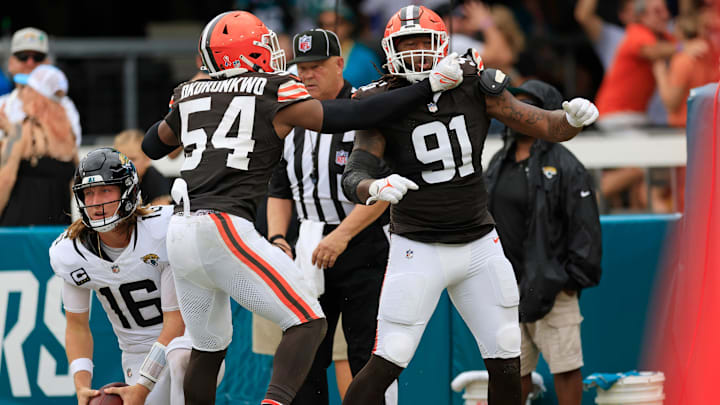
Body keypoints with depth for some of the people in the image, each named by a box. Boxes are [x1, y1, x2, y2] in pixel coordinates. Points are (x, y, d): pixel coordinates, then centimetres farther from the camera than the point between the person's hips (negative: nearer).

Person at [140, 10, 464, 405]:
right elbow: (352, 117, -2)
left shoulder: (190, 96, 16)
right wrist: (430, 86, 1)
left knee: (208, 348, 21)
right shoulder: (275, 94, 1)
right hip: (224, 229, -7)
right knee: (308, 325, -5)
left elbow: (152, 145, 34)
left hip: (181, 235, 7)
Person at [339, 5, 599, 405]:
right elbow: (354, 176, -20)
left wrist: (574, 118, -25)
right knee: (386, 362, -11)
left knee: (506, 362, 6)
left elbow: (547, 127, -1)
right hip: (418, 248, -3)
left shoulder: (475, 88, -4)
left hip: (480, 245, 4)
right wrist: (376, 188, -44)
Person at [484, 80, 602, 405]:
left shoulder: (563, 165, -4)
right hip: (506, 285, 6)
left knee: (565, 366, -4)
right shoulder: (498, 164, 16)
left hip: (549, 285, -6)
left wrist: (574, 278, -12)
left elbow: (585, 227, -7)